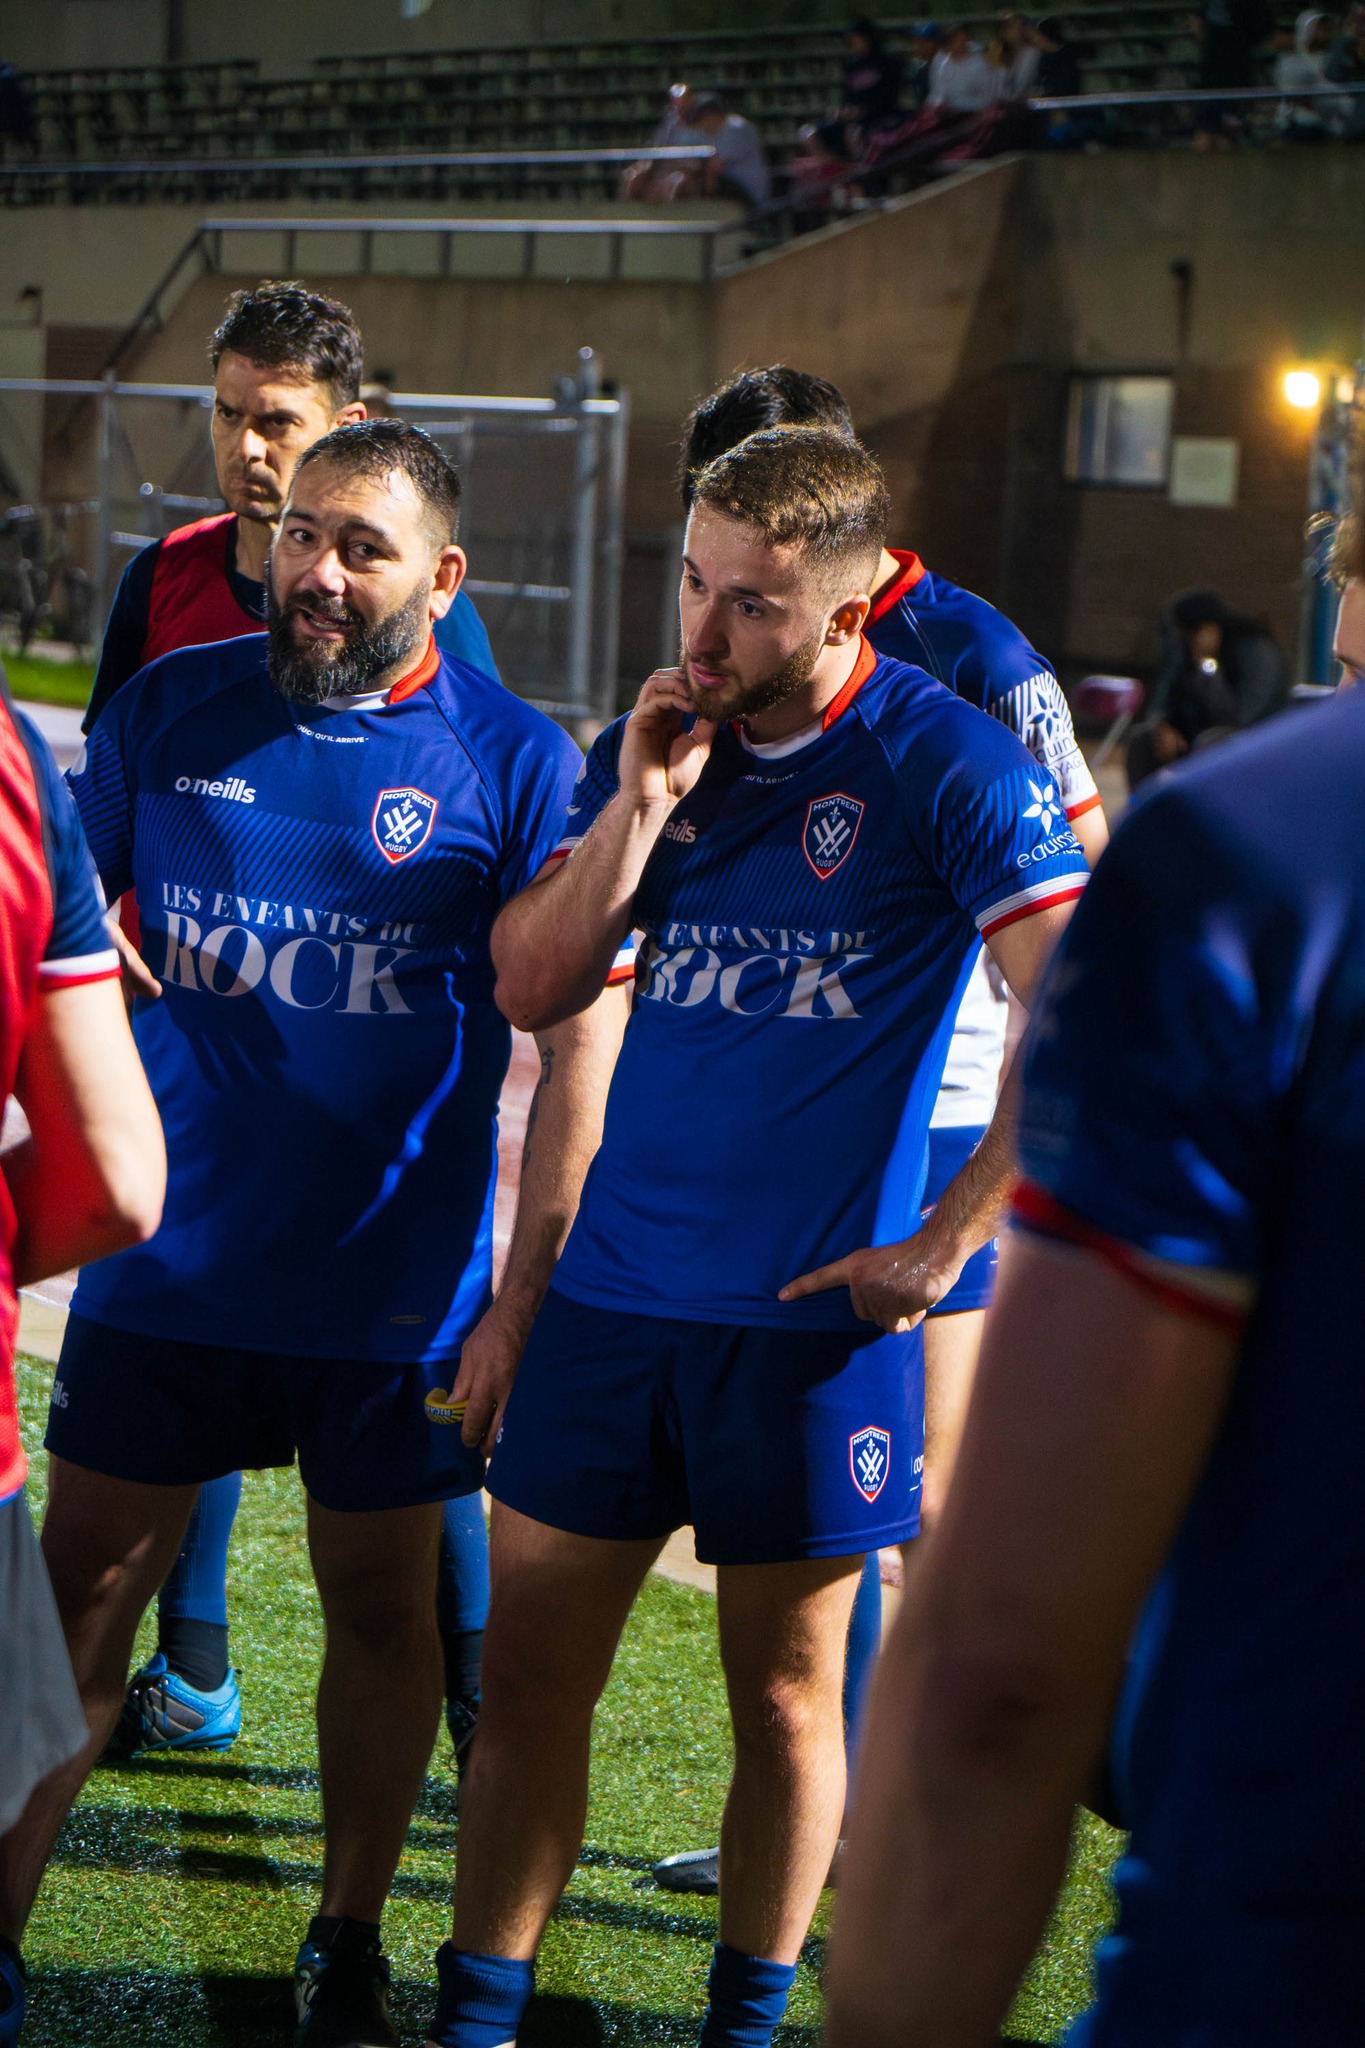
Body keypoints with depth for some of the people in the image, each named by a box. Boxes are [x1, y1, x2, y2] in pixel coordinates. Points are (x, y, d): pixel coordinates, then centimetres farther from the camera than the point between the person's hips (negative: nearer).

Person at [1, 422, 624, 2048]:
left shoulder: (512, 758, -7)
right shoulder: (172, 707, 1)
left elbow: (578, 1041, -7)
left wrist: (520, 1298, -10)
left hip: (394, 1286, -1)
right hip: (167, 1260, 2)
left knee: (382, 1608, 11)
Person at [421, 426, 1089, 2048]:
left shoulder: (942, 762, -10)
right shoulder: (658, 740, 7)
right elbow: (531, 990, 4)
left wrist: (940, 1245, -13)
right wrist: (639, 804, -9)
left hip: (815, 1311, -4)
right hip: (616, 1290, 5)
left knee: (786, 1690, 9)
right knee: (529, 1670, 7)